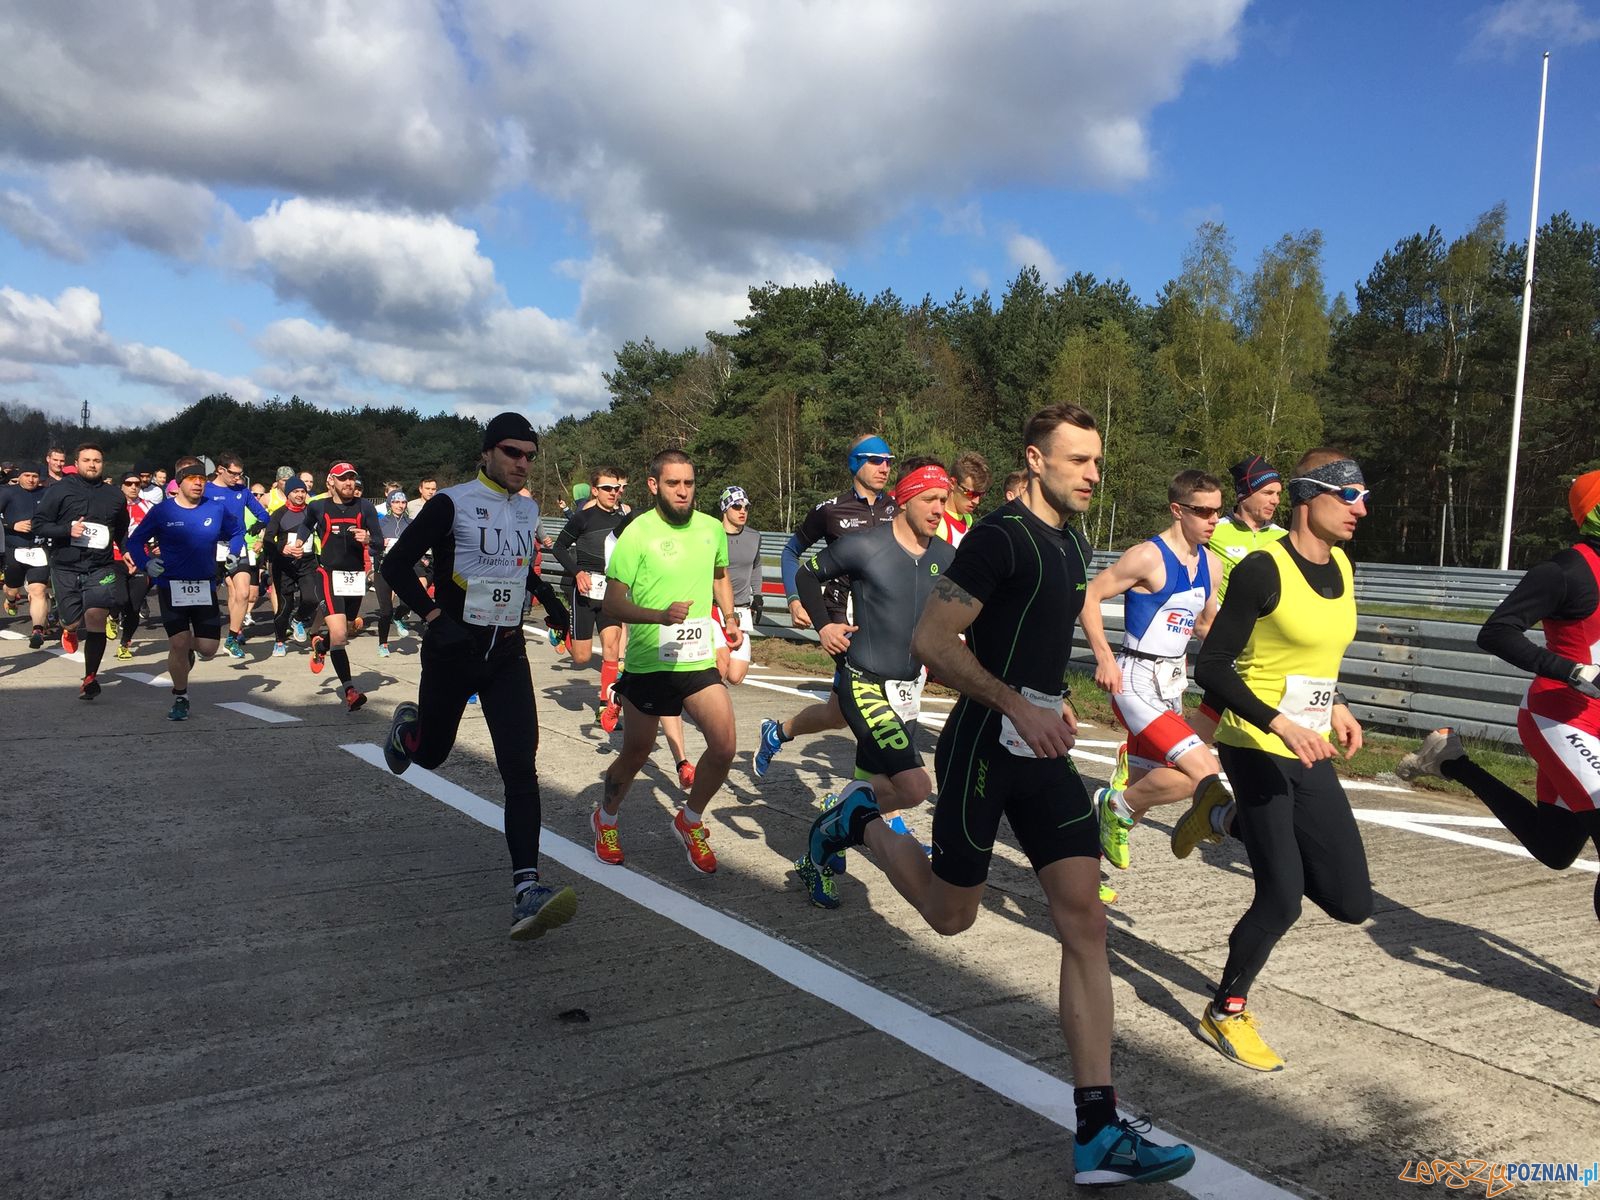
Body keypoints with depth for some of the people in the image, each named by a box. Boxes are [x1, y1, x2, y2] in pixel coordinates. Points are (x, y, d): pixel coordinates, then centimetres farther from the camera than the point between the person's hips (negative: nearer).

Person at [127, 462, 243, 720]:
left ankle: (189, 648, 38)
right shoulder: (163, 511, -4)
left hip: (206, 587, 2)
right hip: (172, 587, -2)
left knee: (208, 649, 0)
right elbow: (135, 542, 4)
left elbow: (237, 532, 17)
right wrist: (145, 564, -13)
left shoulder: (217, 508, 0)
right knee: (178, 644, -7)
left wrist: (233, 554, 0)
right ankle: (180, 698, 14)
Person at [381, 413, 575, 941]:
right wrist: (435, 617, -22)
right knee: (430, 754, 15)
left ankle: (526, 893, -15)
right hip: (452, 651, -3)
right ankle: (408, 725, 54)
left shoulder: (528, 510, 9)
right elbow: (396, 564, -10)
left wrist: (548, 598, 13)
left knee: (521, 770, -10)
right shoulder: (451, 504, -10)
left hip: (507, 656, 3)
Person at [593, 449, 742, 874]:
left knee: (724, 746, -9)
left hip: (699, 660, 4)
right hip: (648, 662, -4)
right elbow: (611, 603, -16)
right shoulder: (638, 533, -13)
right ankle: (605, 819, 42)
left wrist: (730, 619, 12)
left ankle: (690, 822, 18)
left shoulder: (711, 528, 3)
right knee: (635, 754, 12)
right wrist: (660, 616, -31)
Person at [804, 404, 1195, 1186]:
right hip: (984, 745, -7)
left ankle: (1097, 1133, 3)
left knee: (1085, 923, -1)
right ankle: (859, 824, 37)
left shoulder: (1074, 545, 11)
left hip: (1041, 748, 7)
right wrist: (1017, 705, -25)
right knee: (951, 915, 10)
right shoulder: (1000, 536, -16)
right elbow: (931, 641, -20)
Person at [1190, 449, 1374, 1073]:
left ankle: (1225, 820, 25)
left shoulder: (1341, 565, 8)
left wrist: (1334, 708, 7)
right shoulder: (1263, 569, -16)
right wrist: (1280, 724, -26)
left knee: (1351, 901, 6)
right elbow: (1211, 668, -17)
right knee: (1283, 900, -7)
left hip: (1309, 755, 7)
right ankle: (1226, 1012, 19)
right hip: (1256, 749, -7)